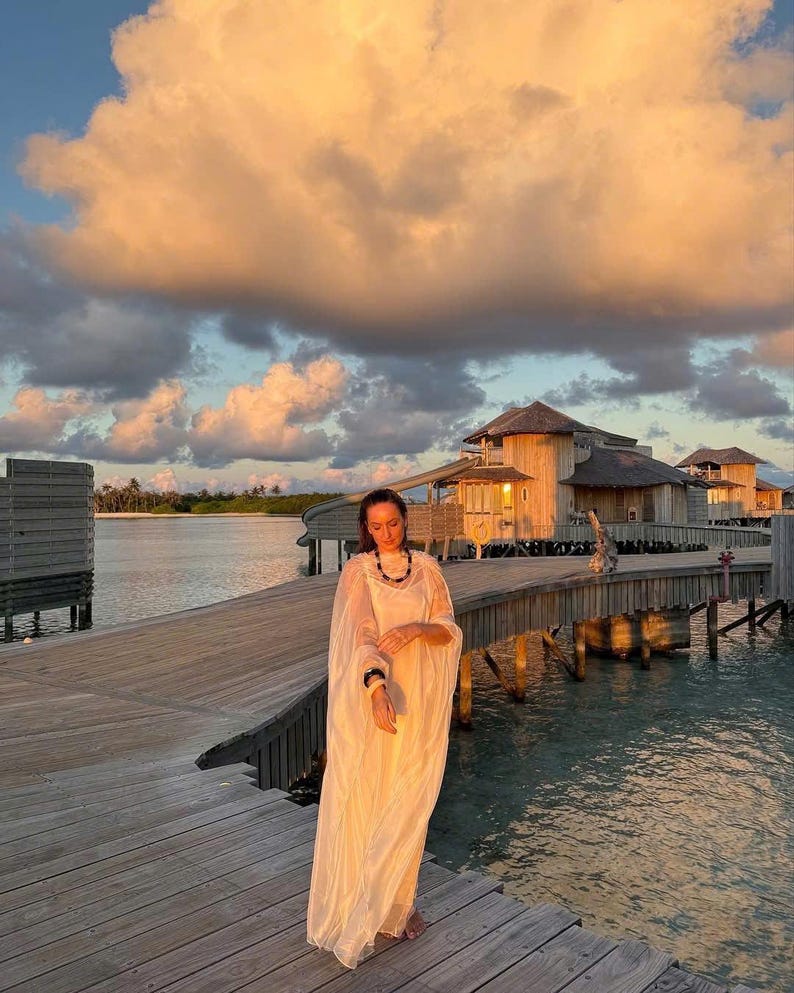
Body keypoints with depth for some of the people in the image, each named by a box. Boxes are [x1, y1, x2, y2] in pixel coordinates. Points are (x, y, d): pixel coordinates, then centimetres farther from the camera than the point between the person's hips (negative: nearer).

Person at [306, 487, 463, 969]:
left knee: (408, 803, 9)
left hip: (418, 699, 2)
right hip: (370, 696, -2)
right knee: (362, 800, 3)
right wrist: (376, 689, -31)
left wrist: (414, 628, -19)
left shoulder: (426, 567, 5)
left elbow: (450, 630, 2)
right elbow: (361, 633, -16)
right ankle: (354, 910, 19)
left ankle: (399, 903, 27)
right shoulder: (358, 571, -3)